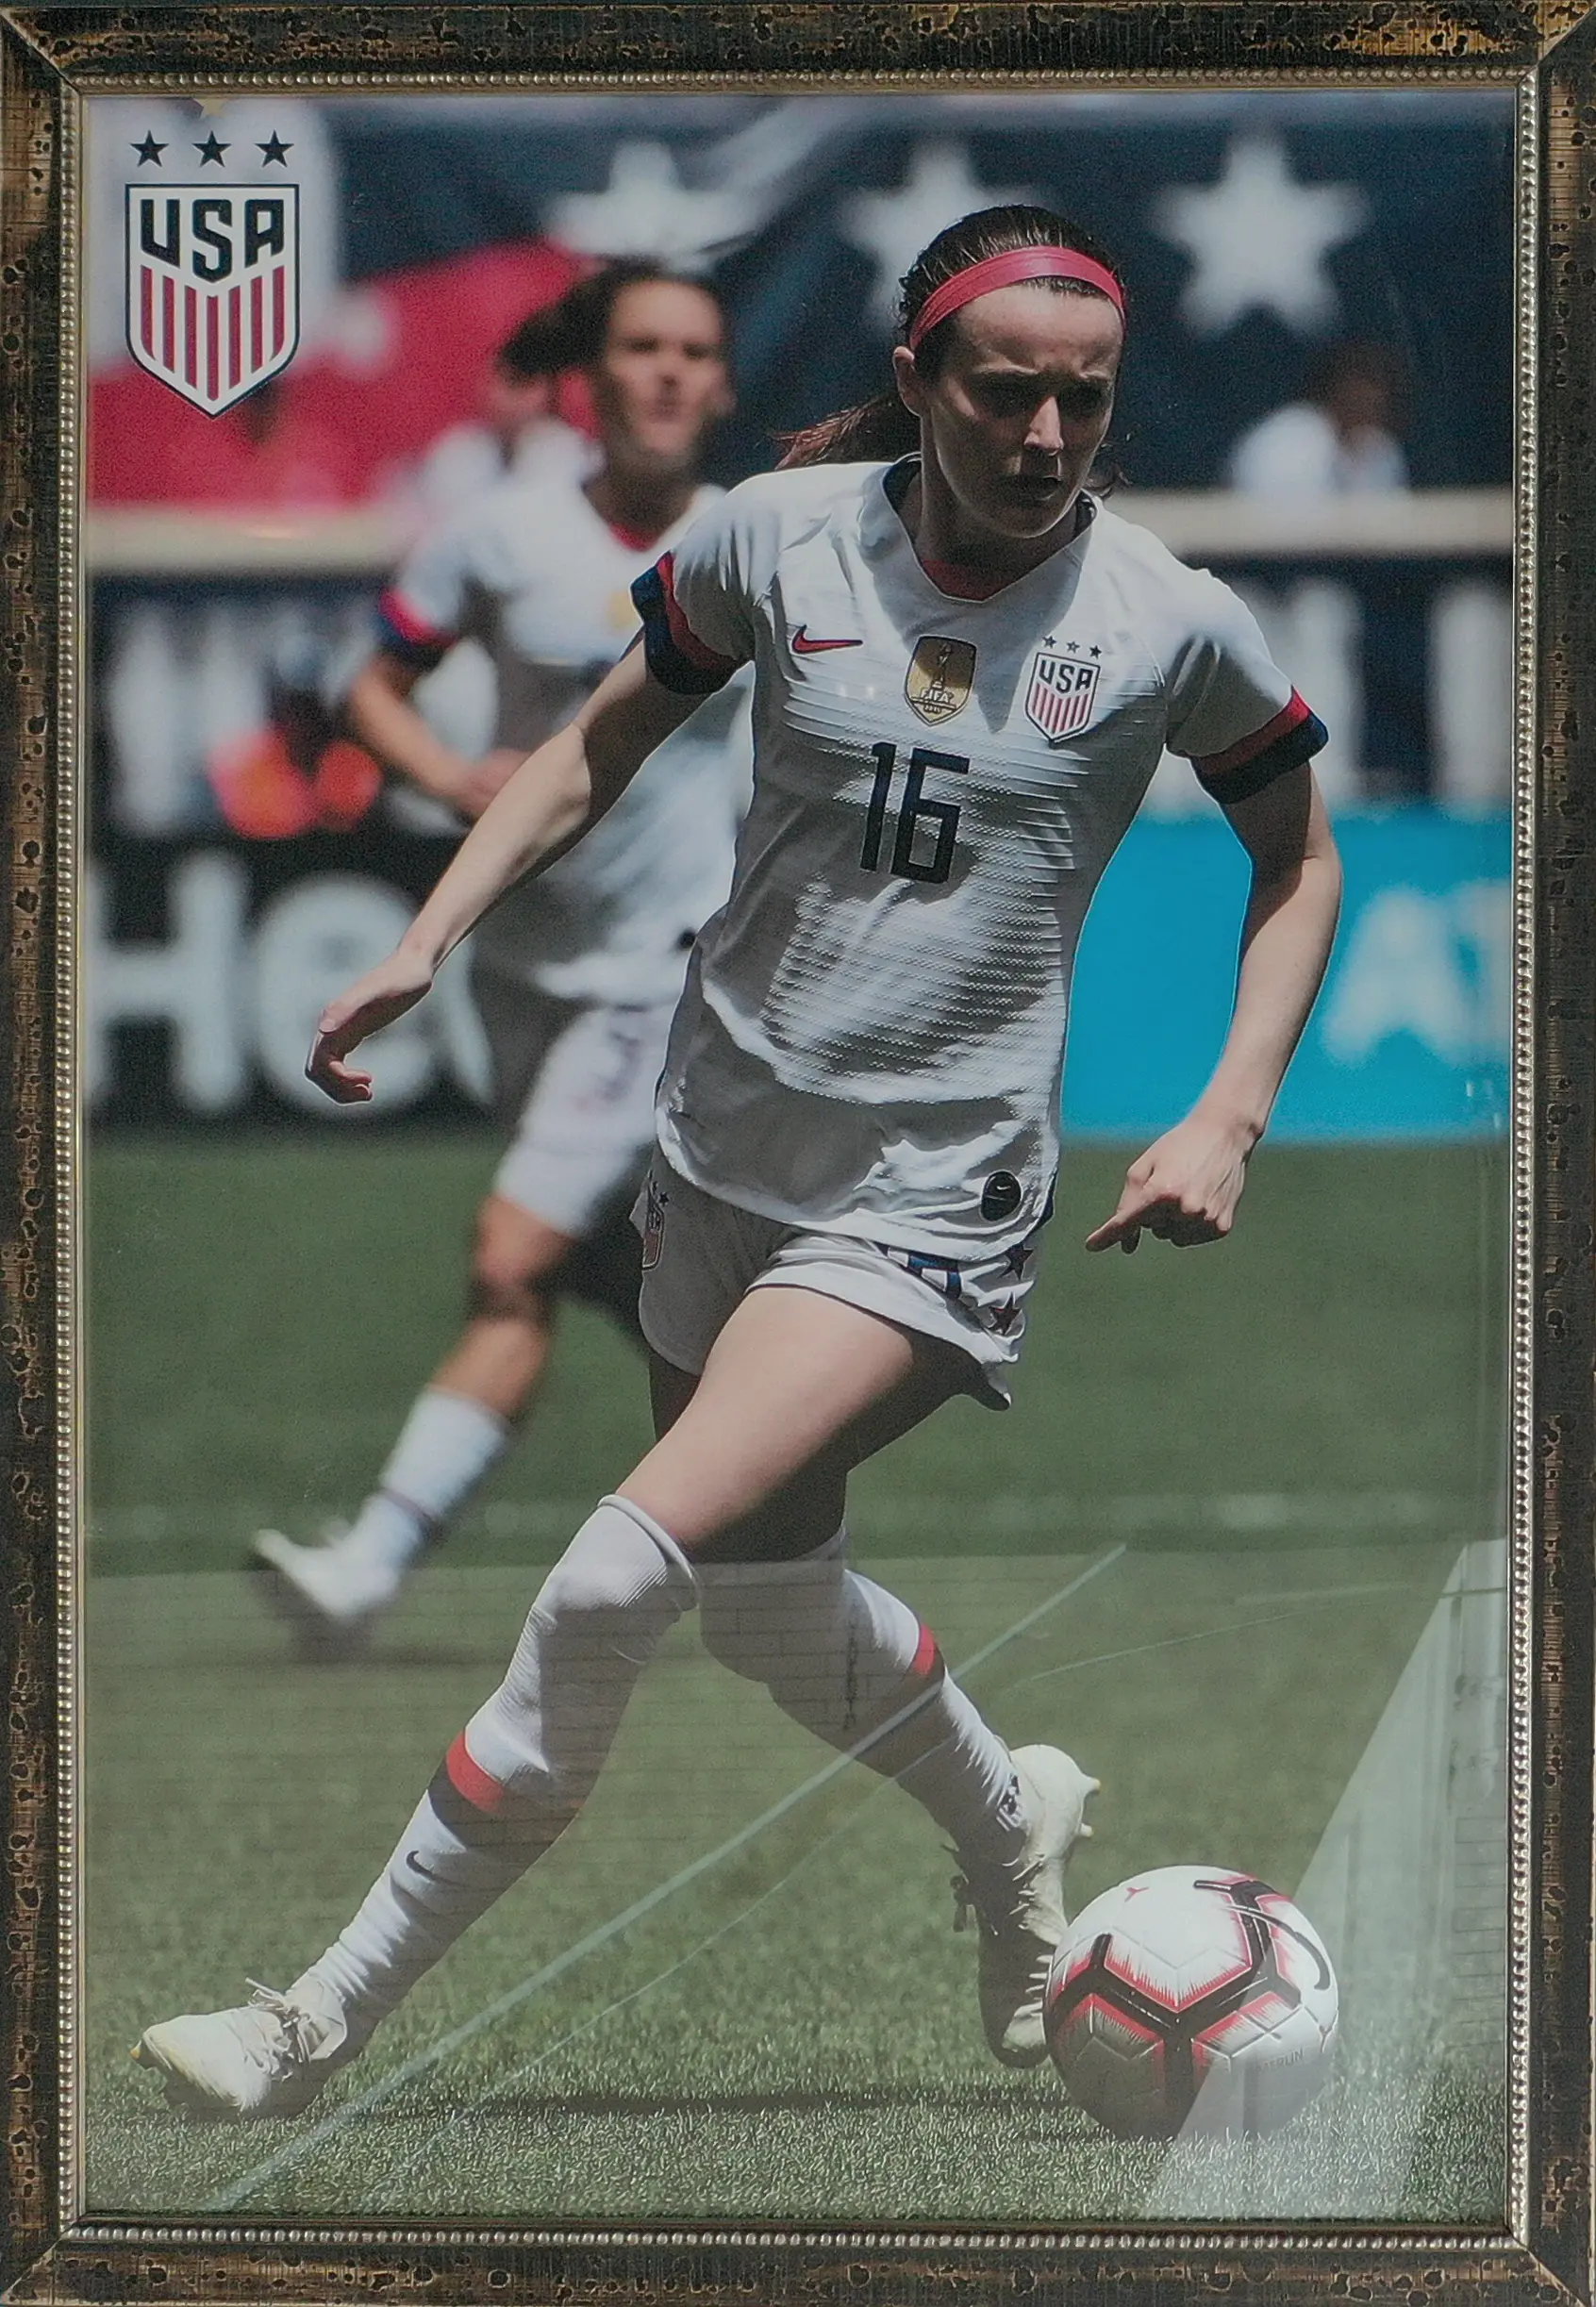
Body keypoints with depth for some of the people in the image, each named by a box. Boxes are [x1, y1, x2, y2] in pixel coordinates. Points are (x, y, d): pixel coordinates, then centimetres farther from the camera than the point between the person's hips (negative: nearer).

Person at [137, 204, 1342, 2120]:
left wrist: (1229, 1117, -1)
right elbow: (601, 747, 12)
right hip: (725, 1149, 4)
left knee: (618, 1579, -19)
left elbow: (1297, 856, 9)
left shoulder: (1170, 624, -8)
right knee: (769, 1612, 16)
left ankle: (330, 2023, -11)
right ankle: (1011, 1829, 47)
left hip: (929, 1193, -4)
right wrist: (426, 942, 1)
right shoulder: (780, 537, -4)